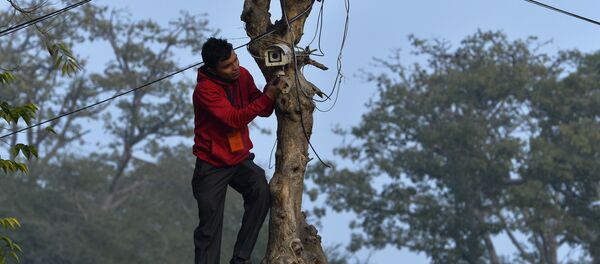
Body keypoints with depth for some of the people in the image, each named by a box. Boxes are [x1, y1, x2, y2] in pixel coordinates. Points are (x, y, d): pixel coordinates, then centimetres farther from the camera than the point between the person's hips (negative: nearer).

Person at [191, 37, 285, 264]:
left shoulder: (242, 75, -3)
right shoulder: (205, 89, -20)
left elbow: (264, 111, 1)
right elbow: (234, 119, -27)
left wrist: (270, 91, -20)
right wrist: (268, 96, -31)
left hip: (240, 159, 4)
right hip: (212, 166, -4)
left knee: (262, 191, -24)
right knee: (209, 229, -2)